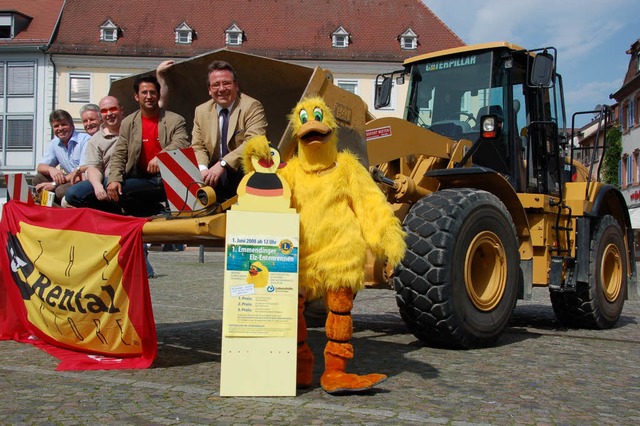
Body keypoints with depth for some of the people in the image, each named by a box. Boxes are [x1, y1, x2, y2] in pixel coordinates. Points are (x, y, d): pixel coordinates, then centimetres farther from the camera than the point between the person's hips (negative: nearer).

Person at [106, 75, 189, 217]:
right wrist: (114, 180, -11)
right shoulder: (127, 123, 14)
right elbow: (118, 155, 9)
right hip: (143, 180, 3)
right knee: (118, 190, -25)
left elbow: (181, 144, -13)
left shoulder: (175, 120, 5)